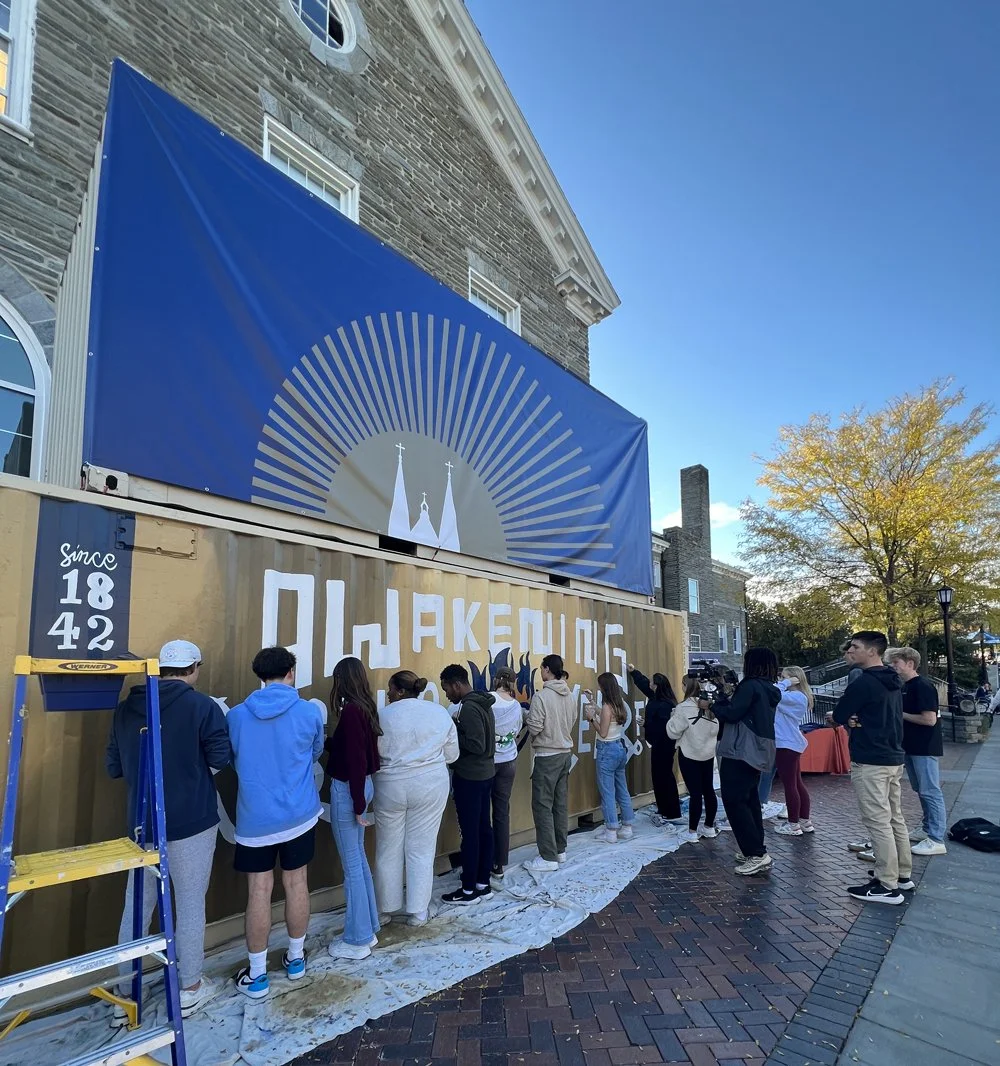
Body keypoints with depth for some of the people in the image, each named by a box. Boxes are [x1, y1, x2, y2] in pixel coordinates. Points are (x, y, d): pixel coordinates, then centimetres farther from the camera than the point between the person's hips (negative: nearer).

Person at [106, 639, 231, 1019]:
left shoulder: (127, 707, 2)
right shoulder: (202, 706, -14)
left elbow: (113, 767, 9)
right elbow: (222, 758, -13)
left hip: (142, 823, 5)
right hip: (192, 822, -4)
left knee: (136, 906, 17)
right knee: (190, 905, 10)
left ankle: (125, 995, 27)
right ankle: (191, 989, 24)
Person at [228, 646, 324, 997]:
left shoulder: (237, 715, -6)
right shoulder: (310, 712, -9)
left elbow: (234, 760, 10)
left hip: (254, 818, 0)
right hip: (298, 814, 0)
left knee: (259, 891, 8)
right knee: (296, 884, 14)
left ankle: (257, 975, 19)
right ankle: (295, 958, 31)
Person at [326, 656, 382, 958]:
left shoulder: (350, 710, -21)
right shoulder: (364, 708, 6)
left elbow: (355, 760, -22)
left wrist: (358, 807, -19)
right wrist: (328, 741, 29)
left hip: (347, 790, -9)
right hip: (362, 786, 9)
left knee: (352, 865, 3)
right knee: (359, 859, 19)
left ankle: (357, 941, 16)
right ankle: (368, 930, 30)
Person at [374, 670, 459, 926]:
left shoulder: (384, 716, -9)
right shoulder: (440, 712, -1)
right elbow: (451, 755, 5)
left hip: (391, 787, -1)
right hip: (431, 787, 2)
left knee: (388, 851, 14)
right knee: (421, 850, 11)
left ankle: (386, 909, 26)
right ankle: (417, 912, 18)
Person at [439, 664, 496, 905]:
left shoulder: (468, 708, -21)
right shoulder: (482, 703, 9)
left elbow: (476, 746, -24)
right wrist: (458, 728, 6)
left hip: (469, 777, -10)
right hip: (485, 774, 10)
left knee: (470, 833, 1)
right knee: (483, 828, 14)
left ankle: (469, 890, 11)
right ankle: (483, 884, 23)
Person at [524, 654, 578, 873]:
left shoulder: (541, 696, -18)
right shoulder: (570, 696, 5)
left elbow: (534, 729, -18)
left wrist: (527, 719, 1)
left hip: (546, 756, -7)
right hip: (565, 754, 8)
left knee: (542, 806, -1)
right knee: (561, 804, 14)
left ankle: (548, 857, 2)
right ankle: (560, 850, 24)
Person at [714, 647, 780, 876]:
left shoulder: (750, 686, -16)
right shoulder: (769, 690, 13)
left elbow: (731, 714, -19)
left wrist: (721, 697, -3)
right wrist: (730, 695, 7)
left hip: (741, 753, -10)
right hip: (757, 753, 10)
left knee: (734, 801, -4)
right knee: (749, 800, 15)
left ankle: (757, 854, -5)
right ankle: (756, 851, 20)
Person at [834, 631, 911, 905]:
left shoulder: (863, 682, -18)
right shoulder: (893, 682, 12)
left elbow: (838, 716, -11)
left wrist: (851, 720, 8)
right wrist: (859, 720, 0)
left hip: (870, 762, -10)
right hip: (893, 758, 10)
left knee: (877, 822, -5)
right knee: (894, 818, 17)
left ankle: (887, 886, -1)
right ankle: (902, 872, 27)